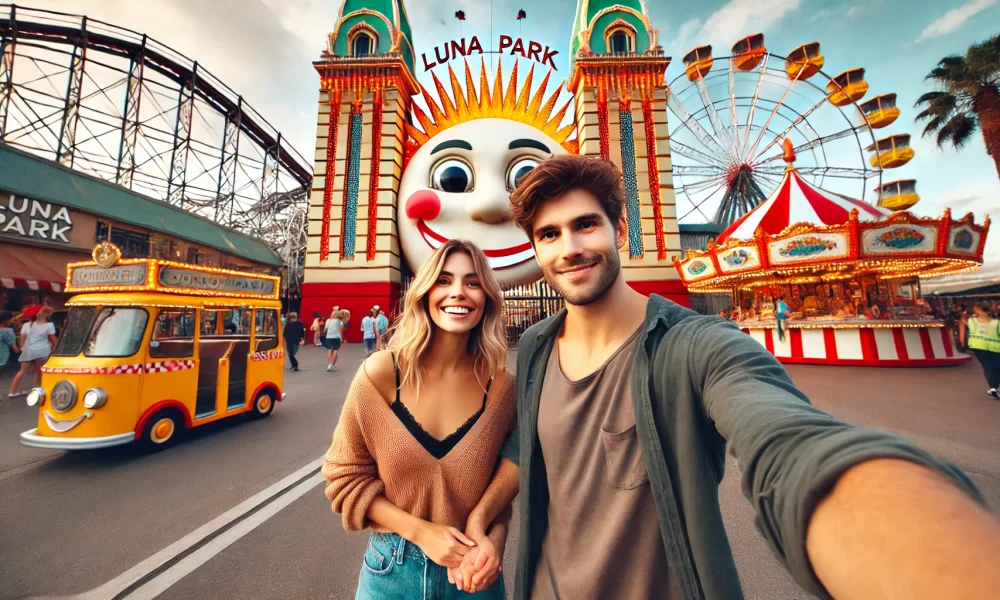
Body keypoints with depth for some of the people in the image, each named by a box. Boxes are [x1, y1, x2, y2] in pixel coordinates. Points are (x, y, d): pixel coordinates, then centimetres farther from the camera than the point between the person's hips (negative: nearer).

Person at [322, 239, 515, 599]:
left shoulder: (502, 386, -15)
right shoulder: (380, 374, -18)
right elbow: (346, 476, -8)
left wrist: (494, 539, -15)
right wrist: (419, 531, -15)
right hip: (393, 568, 0)